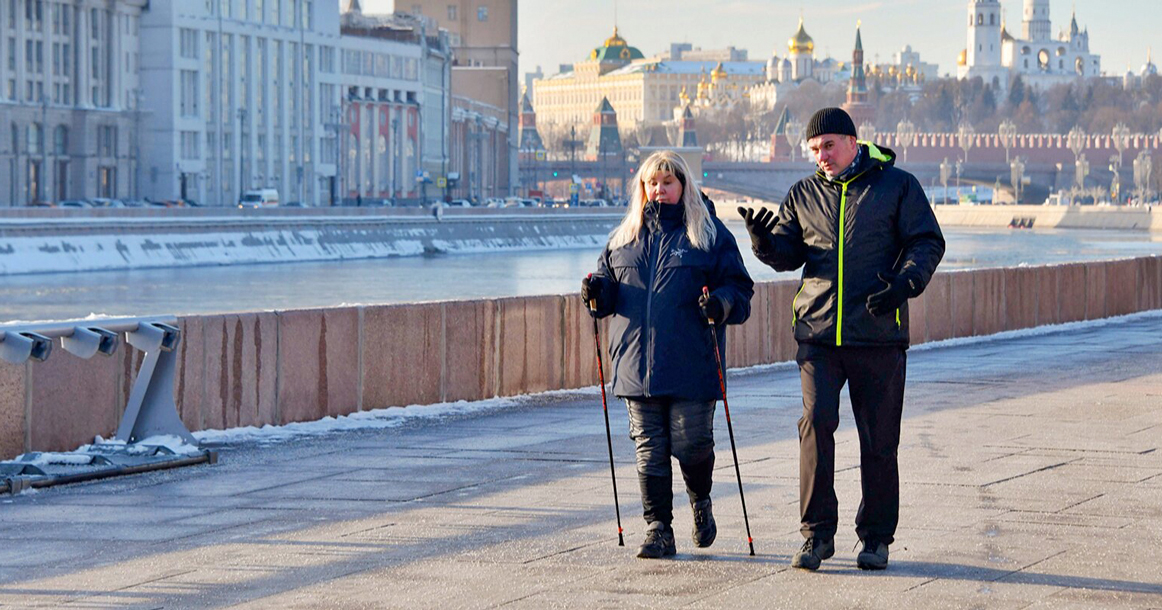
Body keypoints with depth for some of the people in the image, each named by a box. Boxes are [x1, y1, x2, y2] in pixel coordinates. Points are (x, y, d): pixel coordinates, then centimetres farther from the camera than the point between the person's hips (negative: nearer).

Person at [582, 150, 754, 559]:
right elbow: (609, 287, 22)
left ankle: (700, 501, 28)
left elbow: (739, 288, 2)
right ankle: (658, 532, 9)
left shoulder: (710, 235, 4)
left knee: (691, 444, -3)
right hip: (636, 367, 3)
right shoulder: (624, 238, 15)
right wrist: (598, 292, -1)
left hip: (692, 368, -3)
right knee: (649, 451, 2)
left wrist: (722, 304, -19)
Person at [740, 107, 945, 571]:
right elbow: (789, 256, 13)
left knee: (878, 439, 4)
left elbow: (927, 242, 2)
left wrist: (906, 282, -16)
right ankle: (817, 533, -4)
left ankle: (876, 536, 17)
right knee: (816, 423, -12)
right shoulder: (803, 194, 14)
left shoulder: (897, 185, 4)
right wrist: (765, 239, -9)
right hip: (817, 332, 2)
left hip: (878, 335, -2)